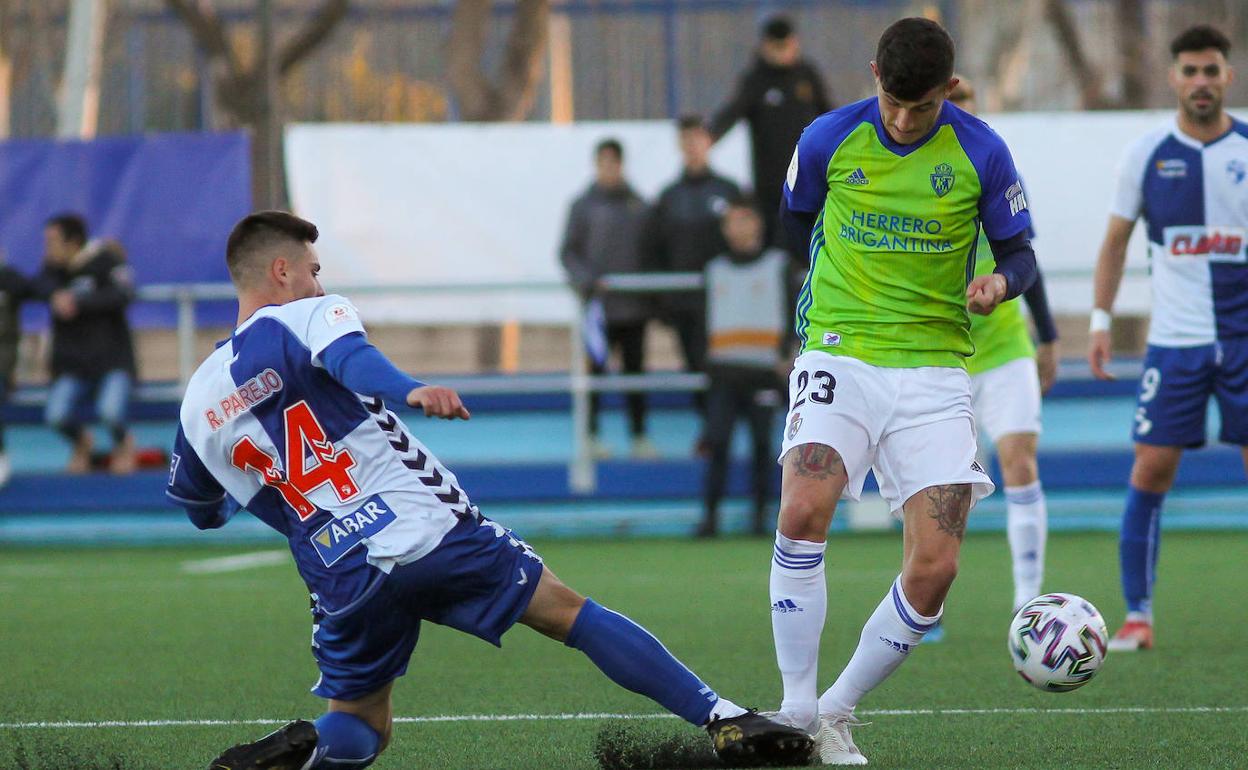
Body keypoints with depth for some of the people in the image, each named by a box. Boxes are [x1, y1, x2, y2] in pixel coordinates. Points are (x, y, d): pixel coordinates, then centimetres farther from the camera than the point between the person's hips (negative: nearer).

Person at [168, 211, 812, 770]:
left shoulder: (197, 405, 15)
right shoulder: (306, 317, 3)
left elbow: (198, 511, 28)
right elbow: (351, 358, -21)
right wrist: (412, 391, -41)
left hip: (344, 580, 3)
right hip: (431, 529, -3)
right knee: (571, 613, 7)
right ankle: (723, 718, -1)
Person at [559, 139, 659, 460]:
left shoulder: (637, 205, 9)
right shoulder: (584, 205, 0)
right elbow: (568, 252, -1)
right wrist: (584, 281, -16)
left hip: (634, 304, 3)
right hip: (598, 304, -3)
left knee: (635, 367, 6)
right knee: (595, 368, -2)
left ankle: (639, 436, 10)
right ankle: (591, 435, 4)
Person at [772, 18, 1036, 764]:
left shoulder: (982, 154, -3)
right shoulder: (829, 140, -2)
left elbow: (1019, 252, 6)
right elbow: (796, 225, 18)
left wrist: (1000, 282, -15)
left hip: (935, 371, 1)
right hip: (840, 359, -1)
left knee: (935, 568, -9)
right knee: (804, 511, -26)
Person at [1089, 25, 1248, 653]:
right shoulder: (1146, 155, 3)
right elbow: (1116, 240, 11)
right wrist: (1101, 321, 5)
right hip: (1173, 338, 0)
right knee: (1150, 471, -5)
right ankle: (1137, 615, 3)